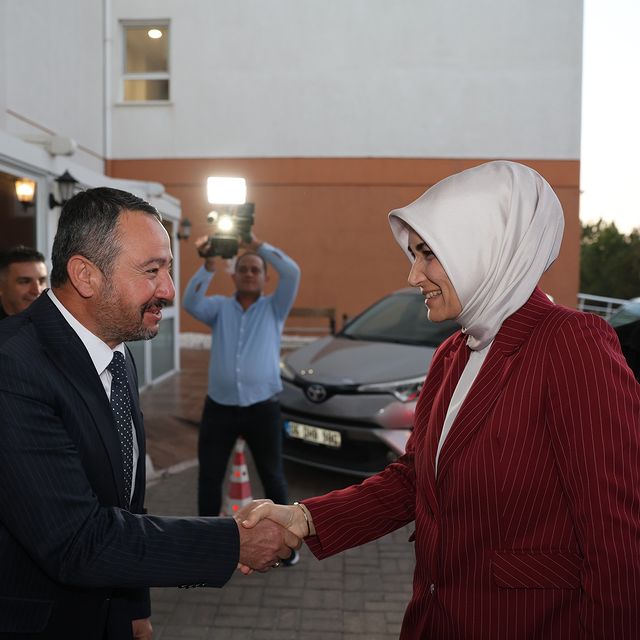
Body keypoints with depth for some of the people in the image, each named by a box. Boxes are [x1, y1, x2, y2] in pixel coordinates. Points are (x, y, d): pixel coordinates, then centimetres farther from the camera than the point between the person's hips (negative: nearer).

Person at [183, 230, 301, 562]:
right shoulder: (220, 307, 8)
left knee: (273, 478, 10)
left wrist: (258, 244, -15)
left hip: (263, 408, -1)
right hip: (219, 407, 1)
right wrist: (208, 266, -26)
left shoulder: (274, 308, 6)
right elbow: (191, 303, -13)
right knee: (209, 478, 10)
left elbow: (292, 273, -11)